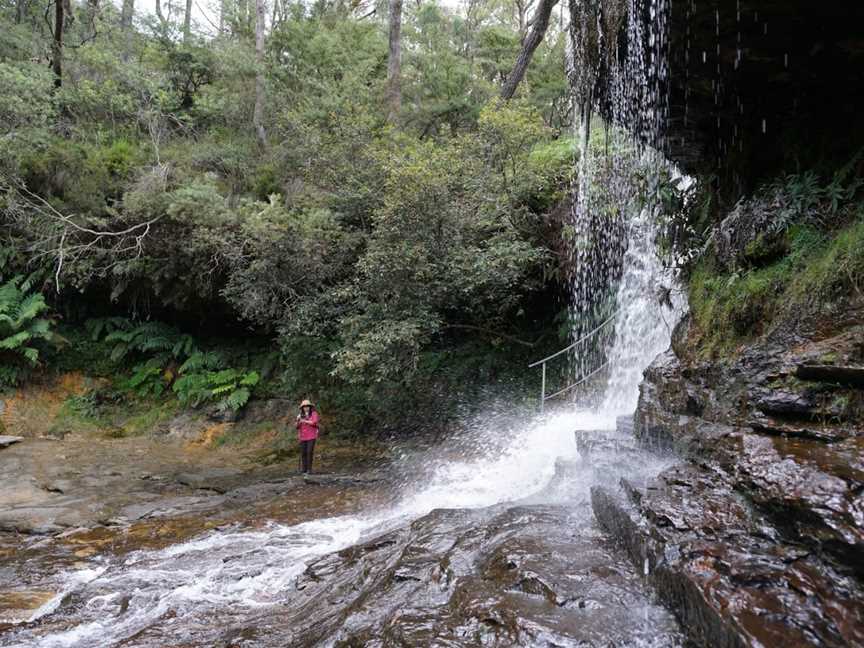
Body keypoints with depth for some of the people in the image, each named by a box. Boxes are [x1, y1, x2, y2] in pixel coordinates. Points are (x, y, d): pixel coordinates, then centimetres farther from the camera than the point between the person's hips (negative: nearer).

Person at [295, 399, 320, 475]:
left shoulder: (314, 413, -2)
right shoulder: (300, 415, 8)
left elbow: (314, 423, -17)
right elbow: (297, 426, 3)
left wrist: (305, 421, -14)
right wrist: (298, 420, -16)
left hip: (311, 436, -3)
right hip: (303, 437, 3)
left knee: (309, 452, -12)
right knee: (303, 453, -1)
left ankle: (309, 469, -5)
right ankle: (304, 470, 4)